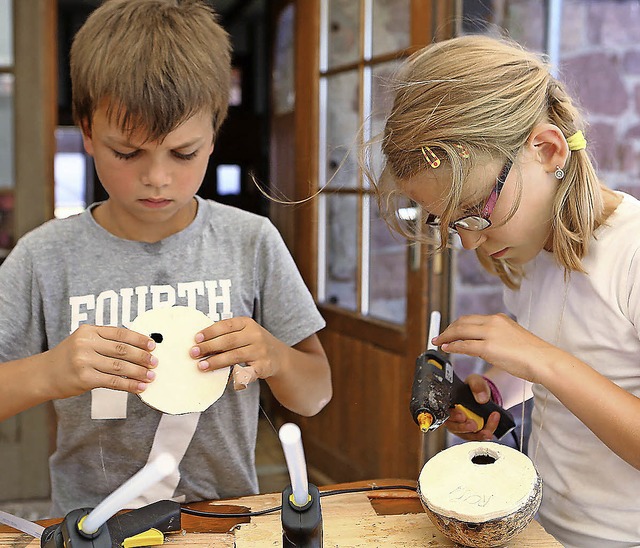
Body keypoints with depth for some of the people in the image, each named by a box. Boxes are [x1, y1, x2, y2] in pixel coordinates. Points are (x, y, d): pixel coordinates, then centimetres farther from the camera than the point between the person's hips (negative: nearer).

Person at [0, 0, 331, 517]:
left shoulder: (252, 242, -2)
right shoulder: (45, 258, -5)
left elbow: (314, 397, 5)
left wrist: (274, 358, -14)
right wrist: (44, 373, -20)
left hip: (226, 512, 1)